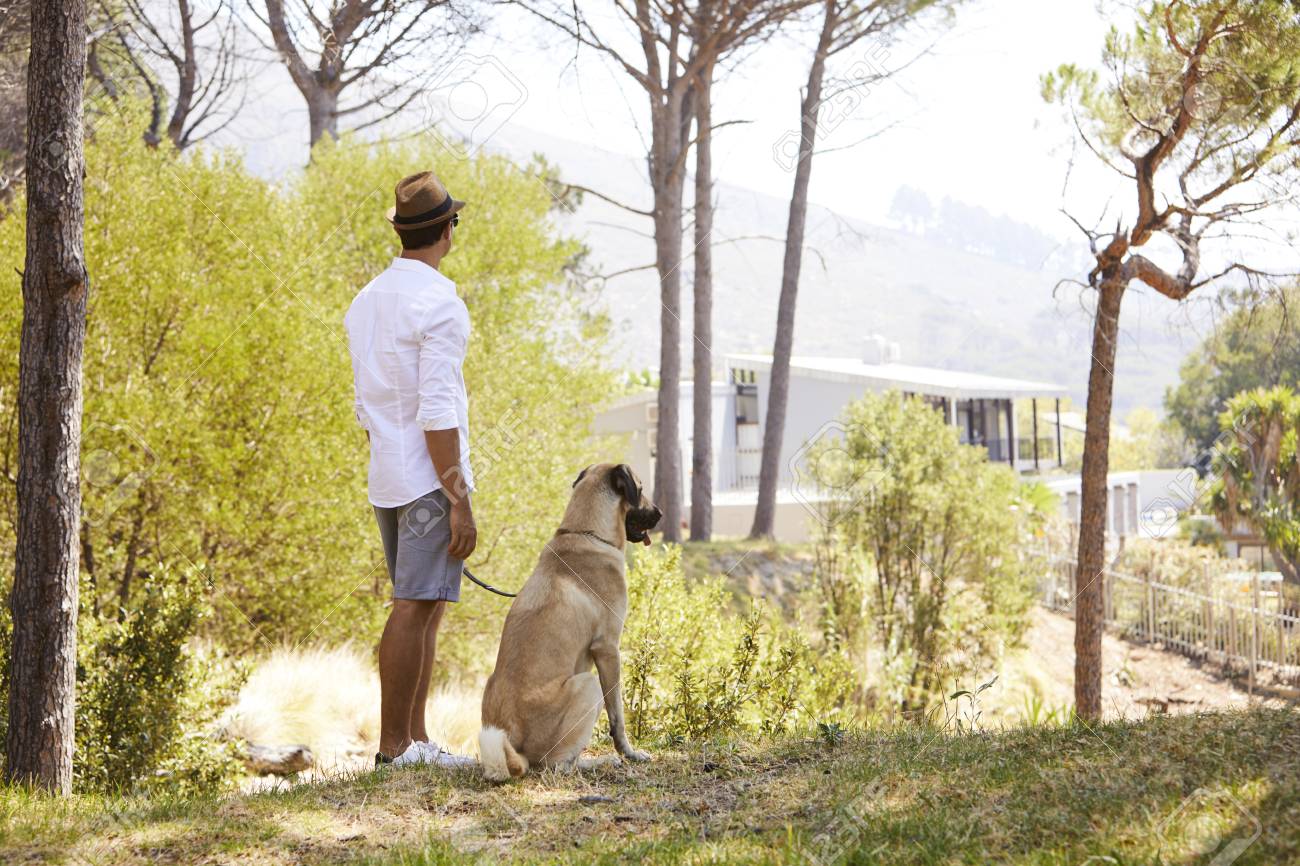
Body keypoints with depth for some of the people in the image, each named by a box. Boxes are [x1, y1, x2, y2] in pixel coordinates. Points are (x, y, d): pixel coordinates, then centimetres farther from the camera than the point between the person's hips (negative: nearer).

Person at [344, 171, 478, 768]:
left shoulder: (365, 301, 14)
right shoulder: (439, 303, -13)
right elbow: (437, 414, -18)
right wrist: (459, 501, -17)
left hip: (386, 482, 9)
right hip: (431, 479, -9)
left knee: (427, 607, 14)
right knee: (414, 608, -6)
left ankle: (415, 741, 16)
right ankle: (394, 747, -4)